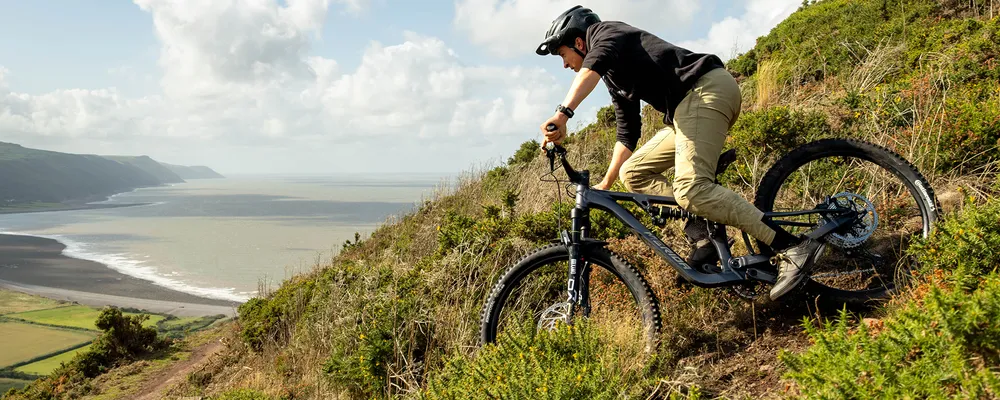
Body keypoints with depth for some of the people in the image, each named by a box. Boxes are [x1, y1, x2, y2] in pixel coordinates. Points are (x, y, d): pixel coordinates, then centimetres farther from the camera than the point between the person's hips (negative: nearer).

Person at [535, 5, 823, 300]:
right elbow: (627, 134, 31)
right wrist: (605, 184, 29)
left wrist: (562, 113, -36)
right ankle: (703, 232, -5)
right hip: (687, 109, 10)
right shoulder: (614, 80, 28)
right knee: (632, 173, 8)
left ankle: (793, 247, -22)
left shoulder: (606, 32, 3)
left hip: (707, 89, -10)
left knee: (691, 189, -25)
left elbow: (592, 68, -22)